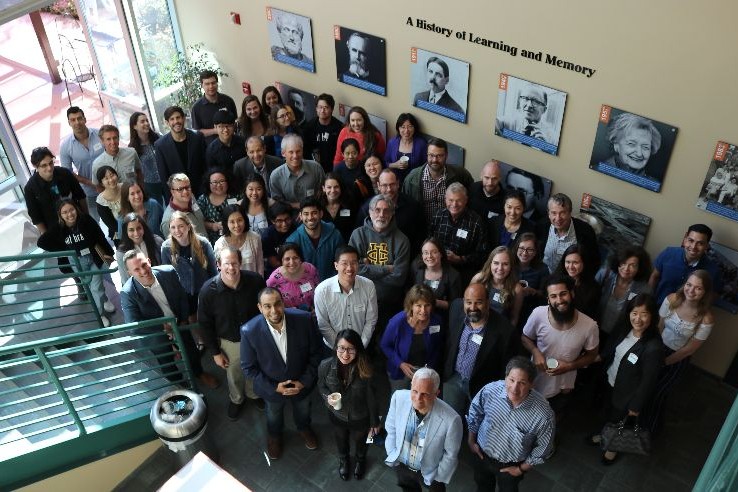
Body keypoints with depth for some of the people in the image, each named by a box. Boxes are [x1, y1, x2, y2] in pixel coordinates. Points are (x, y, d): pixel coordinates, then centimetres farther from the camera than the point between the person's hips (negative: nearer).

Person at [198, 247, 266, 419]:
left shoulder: (255, 281, -25)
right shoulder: (208, 290, -25)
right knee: (234, 374, 25)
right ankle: (236, 399, 57)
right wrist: (215, 352, -7)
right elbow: (205, 324, -12)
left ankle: (253, 394, 59)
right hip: (229, 341, 0)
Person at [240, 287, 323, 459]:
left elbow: (315, 353, -14)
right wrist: (274, 387, -20)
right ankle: (274, 435, 64)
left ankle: (304, 428, 66)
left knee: (303, 410, 32)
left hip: (302, 384, 1)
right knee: (274, 415, 31)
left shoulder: (304, 320, -30)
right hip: (271, 387, -1)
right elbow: (249, 367, -17)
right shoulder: (249, 331, -32)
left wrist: (304, 381, -17)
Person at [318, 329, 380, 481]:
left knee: (361, 441, 31)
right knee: (341, 441, 33)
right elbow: (321, 386, -5)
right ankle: (343, 460, 67)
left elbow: (371, 397, -17)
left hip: (360, 418, -1)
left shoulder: (364, 369, -32)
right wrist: (327, 397, -26)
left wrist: (375, 422, -6)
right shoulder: (325, 366, -28)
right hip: (337, 416, 1)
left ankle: (360, 460, 66)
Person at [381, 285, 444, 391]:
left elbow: (438, 347, 2)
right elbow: (385, 345, -11)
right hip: (400, 371, -2)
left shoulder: (437, 321, -18)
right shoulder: (397, 322, -26)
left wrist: (430, 366, -5)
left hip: (425, 370, 2)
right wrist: (400, 364, -18)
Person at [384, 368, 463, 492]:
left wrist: (439, 478, -6)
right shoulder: (399, 397, -26)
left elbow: (451, 455, -17)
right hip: (400, 464, 3)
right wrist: (392, 454, 0)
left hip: (429, 472, -3)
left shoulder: (451, 420, -36)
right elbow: (391, 428, -6)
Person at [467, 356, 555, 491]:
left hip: (511, 465, -2)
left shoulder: (543, 414, -34)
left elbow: (543, 447, -15)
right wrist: (471, 440, 4)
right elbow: (475, 413, -6)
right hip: (482, 453, 2)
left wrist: (522, 468, -6)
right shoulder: (490, 390, -28)